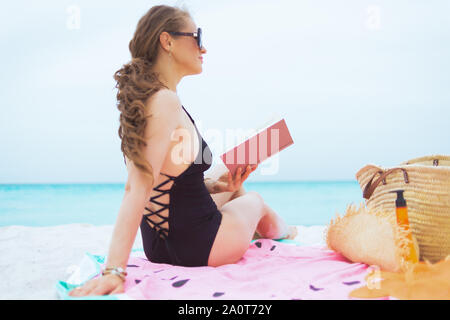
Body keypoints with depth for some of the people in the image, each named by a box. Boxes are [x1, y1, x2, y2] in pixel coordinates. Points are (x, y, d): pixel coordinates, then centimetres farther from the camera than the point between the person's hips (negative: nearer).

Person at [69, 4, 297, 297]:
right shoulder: (166, 102, -27)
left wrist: (213, 184, 4)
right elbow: (138, 188, -34)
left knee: (229, 173, 30)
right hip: (198, 247, -8)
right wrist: (115, 270, -36)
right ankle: (283, 232, 61)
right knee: (254, 200, 23)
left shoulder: (144, 98, 2)